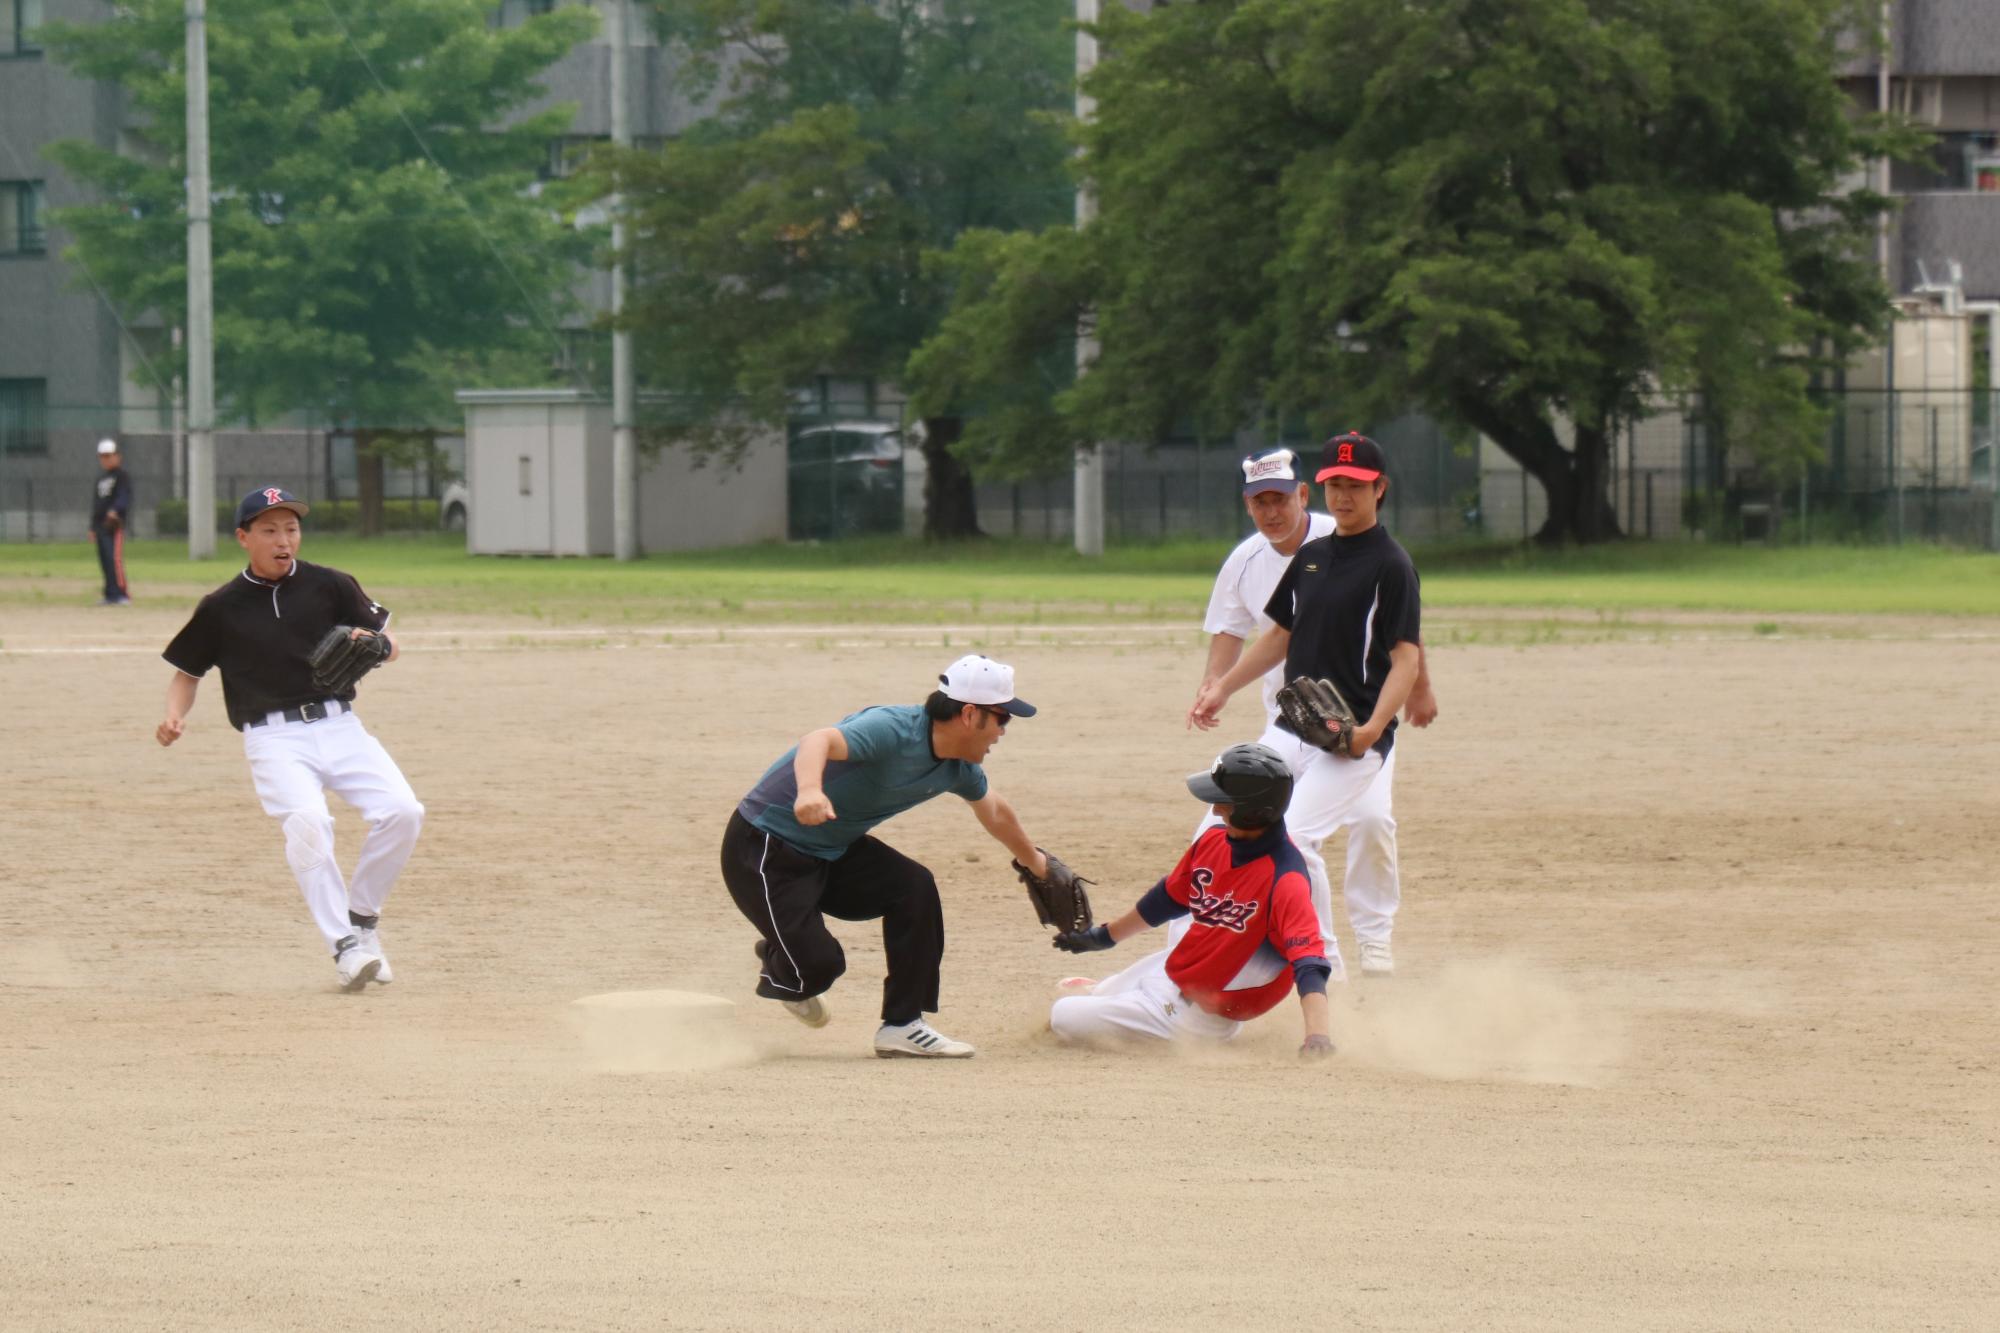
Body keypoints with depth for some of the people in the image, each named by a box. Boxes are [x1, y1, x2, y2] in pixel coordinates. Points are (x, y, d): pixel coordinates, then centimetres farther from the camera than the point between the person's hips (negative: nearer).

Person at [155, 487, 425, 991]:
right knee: (306, 821, -30)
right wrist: (175, 717, -4)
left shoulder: (330, 586, 7)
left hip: (339, 726, 2)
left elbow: (390, 645, 12)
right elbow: (187, 671, 16)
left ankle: (362, 918, 5)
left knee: (402, 811, -18)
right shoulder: (221, 608, 5)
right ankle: (345, 947, -24)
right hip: (274, 737, -2)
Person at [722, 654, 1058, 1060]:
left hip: (829, 850, 8)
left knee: (915, 888, -10)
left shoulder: (958, 768, 1)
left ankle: (902, 1026, -2)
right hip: (763, 851, -8)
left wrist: (1037, 863, 38)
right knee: (818, 963, -18)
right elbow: (819, 740, -47)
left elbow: (994, 813, 23)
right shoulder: (893, 730, -28)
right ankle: (777, 965, 20)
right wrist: (809, 790, -68)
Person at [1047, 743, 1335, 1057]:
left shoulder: (1284, 879, -33)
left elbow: (1308, 960, -41)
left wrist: (1317, 1034, -57)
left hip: (1201, 1011, -9)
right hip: (1170, 970, 9)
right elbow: (1169, 896, 11)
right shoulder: (1214, 840, -7)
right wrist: (1106, 935, 24)